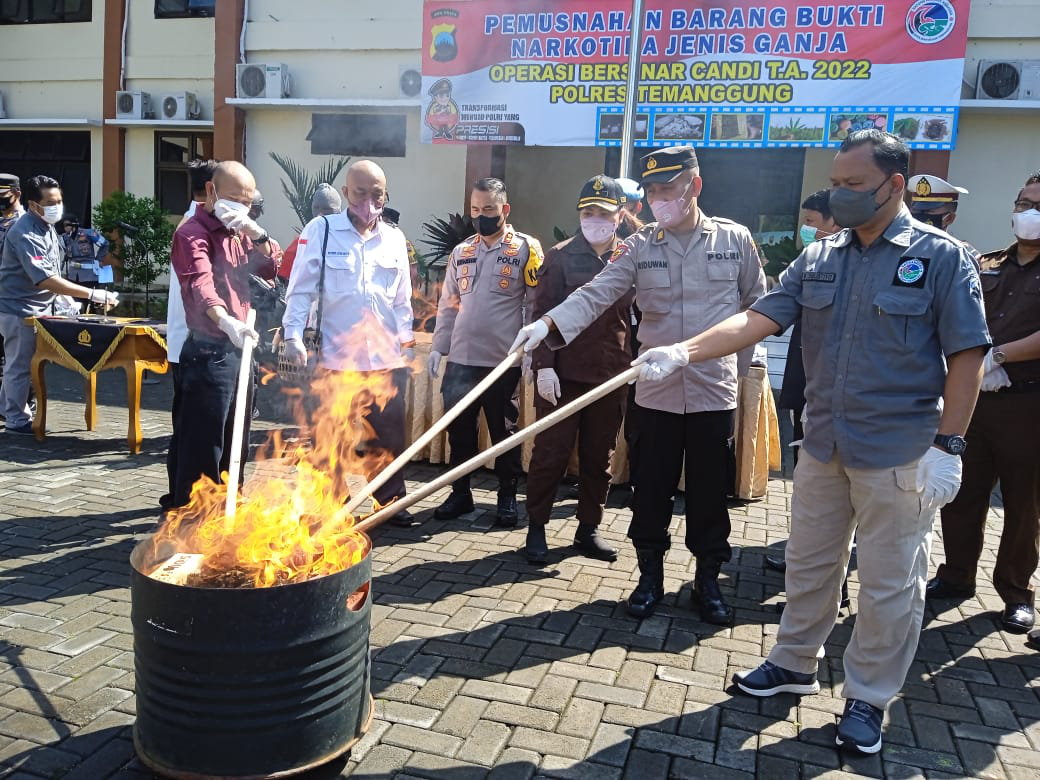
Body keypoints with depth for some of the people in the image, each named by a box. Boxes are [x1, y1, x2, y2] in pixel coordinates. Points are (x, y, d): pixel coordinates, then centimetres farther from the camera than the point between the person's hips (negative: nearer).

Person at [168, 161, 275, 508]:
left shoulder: (235, 233, 14)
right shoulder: (193, 234, -14)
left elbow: (269, 269, 12)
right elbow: (201, 284, -32)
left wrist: (258, 235, -6)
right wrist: (226, 321, -52)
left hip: (238, 349, 9)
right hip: (209, 352, -9)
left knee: (235, 443, 18)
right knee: (202, 446, -5)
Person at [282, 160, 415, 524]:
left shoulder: (395, 239, 8)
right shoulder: (321, 230, -2)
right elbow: (301, 289, -3)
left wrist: (407, 343, 11)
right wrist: (293, 335, -12)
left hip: (387, 356, 3)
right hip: (336, 354, -2)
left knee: (389, 433, 9)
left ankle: (391, 500, 26)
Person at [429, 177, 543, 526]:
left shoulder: (526, 249, -3)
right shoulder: (461, 252, 11)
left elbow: (535, 304, -5)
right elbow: (448, 304, 14)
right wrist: (438, 347, 8)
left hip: (503, 360, -4)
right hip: (461, 359, 4)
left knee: (504, 430, 7)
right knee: (458, 428, 9)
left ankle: (507, 496, 21)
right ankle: (460, 493, 23)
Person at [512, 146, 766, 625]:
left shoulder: (734, 239, 0)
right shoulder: (639, 247, 0)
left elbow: (756, 304, 9)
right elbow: (596, 294, -12)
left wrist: (742, 357, 6)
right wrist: (547, 324, -28)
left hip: (715, 391, 0)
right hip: (656, 391, 1)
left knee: (710, 493, 9)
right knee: (651, 490, 9)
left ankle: (708, 581, 27)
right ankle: (650, 575, 27)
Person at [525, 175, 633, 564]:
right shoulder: (560, 256, -2)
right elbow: (543, 313, -5)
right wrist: (543, 366, -13)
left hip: (611, 376, 3)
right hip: (563, 374, -3)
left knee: (599, 458, 12)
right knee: (550, 453, 3)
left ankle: (588, 529, 25)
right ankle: (536, 528, 16)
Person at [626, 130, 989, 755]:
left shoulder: (941, 256, -7)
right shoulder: (819, 258, 5)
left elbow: (967, 355, -8)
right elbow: (760, 318, -4)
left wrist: (947, 444, -13)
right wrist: (683, 352, -17)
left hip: (900, 454, -4)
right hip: (824, 446, 5)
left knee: (890, 584, 8)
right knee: (809, 563, 17)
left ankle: (869, 698, 26)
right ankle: (795, 664, 36)